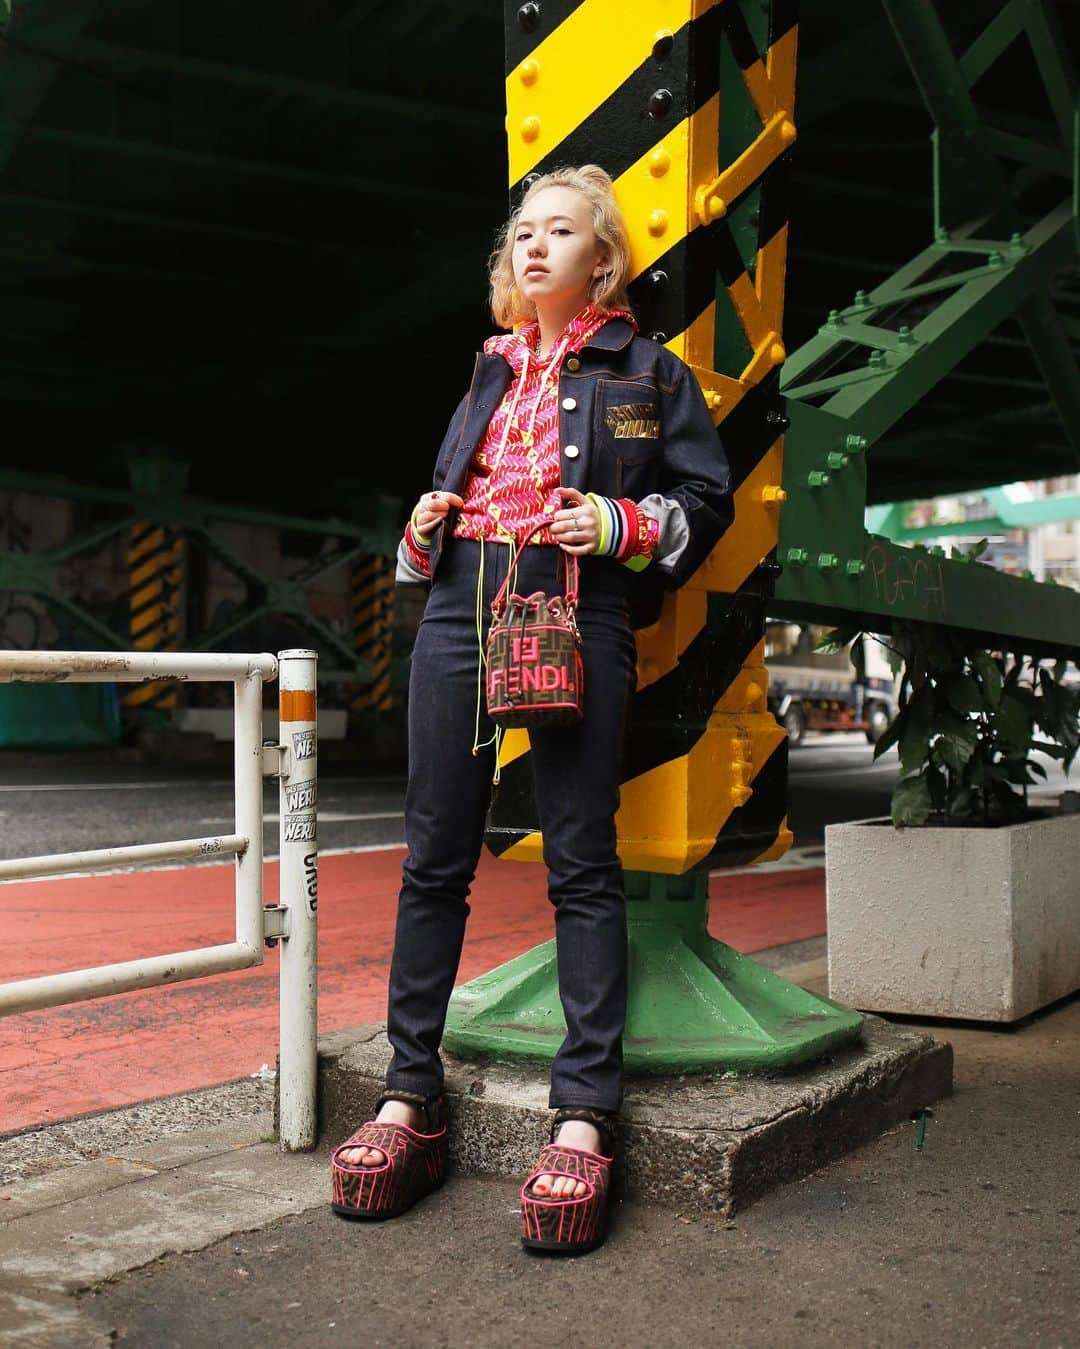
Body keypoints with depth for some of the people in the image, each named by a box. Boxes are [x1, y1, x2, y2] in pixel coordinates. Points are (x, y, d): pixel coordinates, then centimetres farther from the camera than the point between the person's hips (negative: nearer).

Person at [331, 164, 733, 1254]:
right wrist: (424, 529, 8)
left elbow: (707, 496, 8)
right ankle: (412, 1092, 13)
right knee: (434, 858, 3)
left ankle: (584, 1113, 3)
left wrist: (619, 523, -10)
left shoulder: (645, 371, 11)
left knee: (580, 863, -4)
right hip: (460, 605, 5)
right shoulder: (489, 372, 24)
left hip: (576, 614, -4)